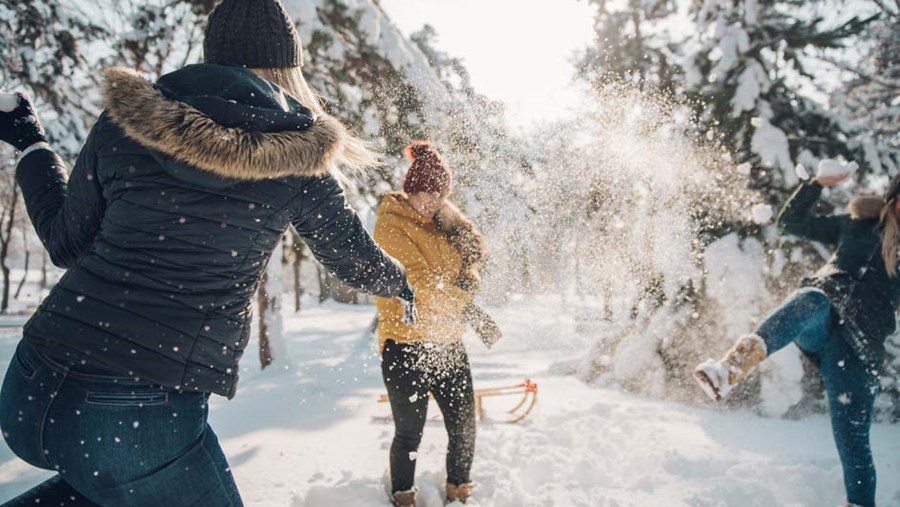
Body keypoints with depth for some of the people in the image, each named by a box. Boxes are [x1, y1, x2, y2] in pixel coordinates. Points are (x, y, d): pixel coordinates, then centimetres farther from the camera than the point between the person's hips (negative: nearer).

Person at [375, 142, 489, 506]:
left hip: (448, 343, 7)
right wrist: (471, 312, -10)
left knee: (464, 427, 10)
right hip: (407, 346, -7)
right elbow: (421, 285, -18)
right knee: (410, 433, 6)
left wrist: (468, 277, -16)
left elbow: (476, 248, 6)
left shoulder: (438, 219, 11)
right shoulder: (391, 225, -12)